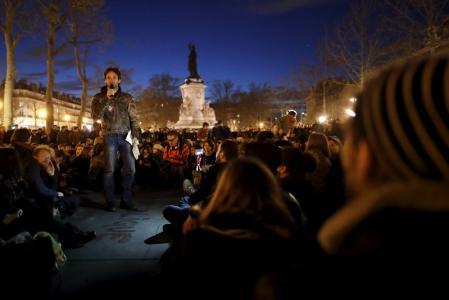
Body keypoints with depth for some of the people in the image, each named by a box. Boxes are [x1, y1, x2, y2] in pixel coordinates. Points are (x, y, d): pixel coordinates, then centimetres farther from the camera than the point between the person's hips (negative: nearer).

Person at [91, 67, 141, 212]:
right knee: (110, 170, -2)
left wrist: (135, 136, -2)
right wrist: (107, 99, -16)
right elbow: (95, 116, -11)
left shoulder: (127, 97, 9)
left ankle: (126, 201, 11)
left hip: (126, 136, 2)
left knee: (130, 169, 0)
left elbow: (134, 118, 8)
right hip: (110, 136, -2)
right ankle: (110, 202, 6)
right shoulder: (99, 97, 5)